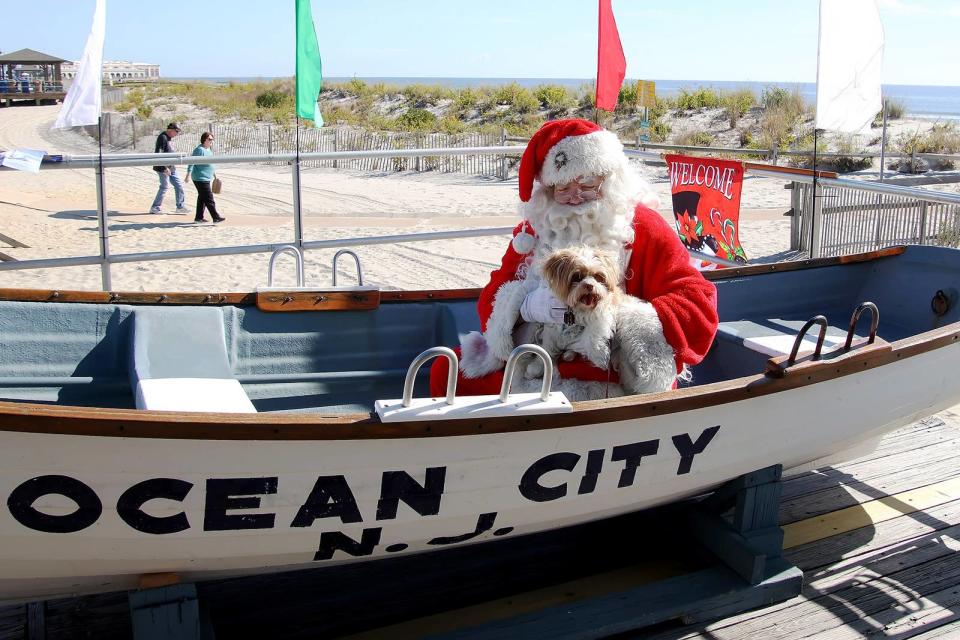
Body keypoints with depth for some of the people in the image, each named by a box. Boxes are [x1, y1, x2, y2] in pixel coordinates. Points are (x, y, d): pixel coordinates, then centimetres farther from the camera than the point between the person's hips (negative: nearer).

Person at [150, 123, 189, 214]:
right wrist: (165, 168, -24)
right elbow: (158, 154, -22)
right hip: (163, 168, -10)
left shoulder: (168, 138, 12)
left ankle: (180, 206, 15)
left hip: (170, 168, 10)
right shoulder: (162, 138, -17)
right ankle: (155, 207, 9)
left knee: (179, 185, 9)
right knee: (164, 187, -3)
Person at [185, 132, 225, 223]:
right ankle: (216, 217, -8)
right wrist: (189, 174, -27)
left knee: (202, 198, 13)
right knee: (209, 199, -9)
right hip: (201, 179, -10)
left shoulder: (208, 150, 15)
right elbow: (192, 162, -21)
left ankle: (199, 217, 19)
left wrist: (214, 174, 34)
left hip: (206, 179, 10)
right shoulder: (199, 150, -15)